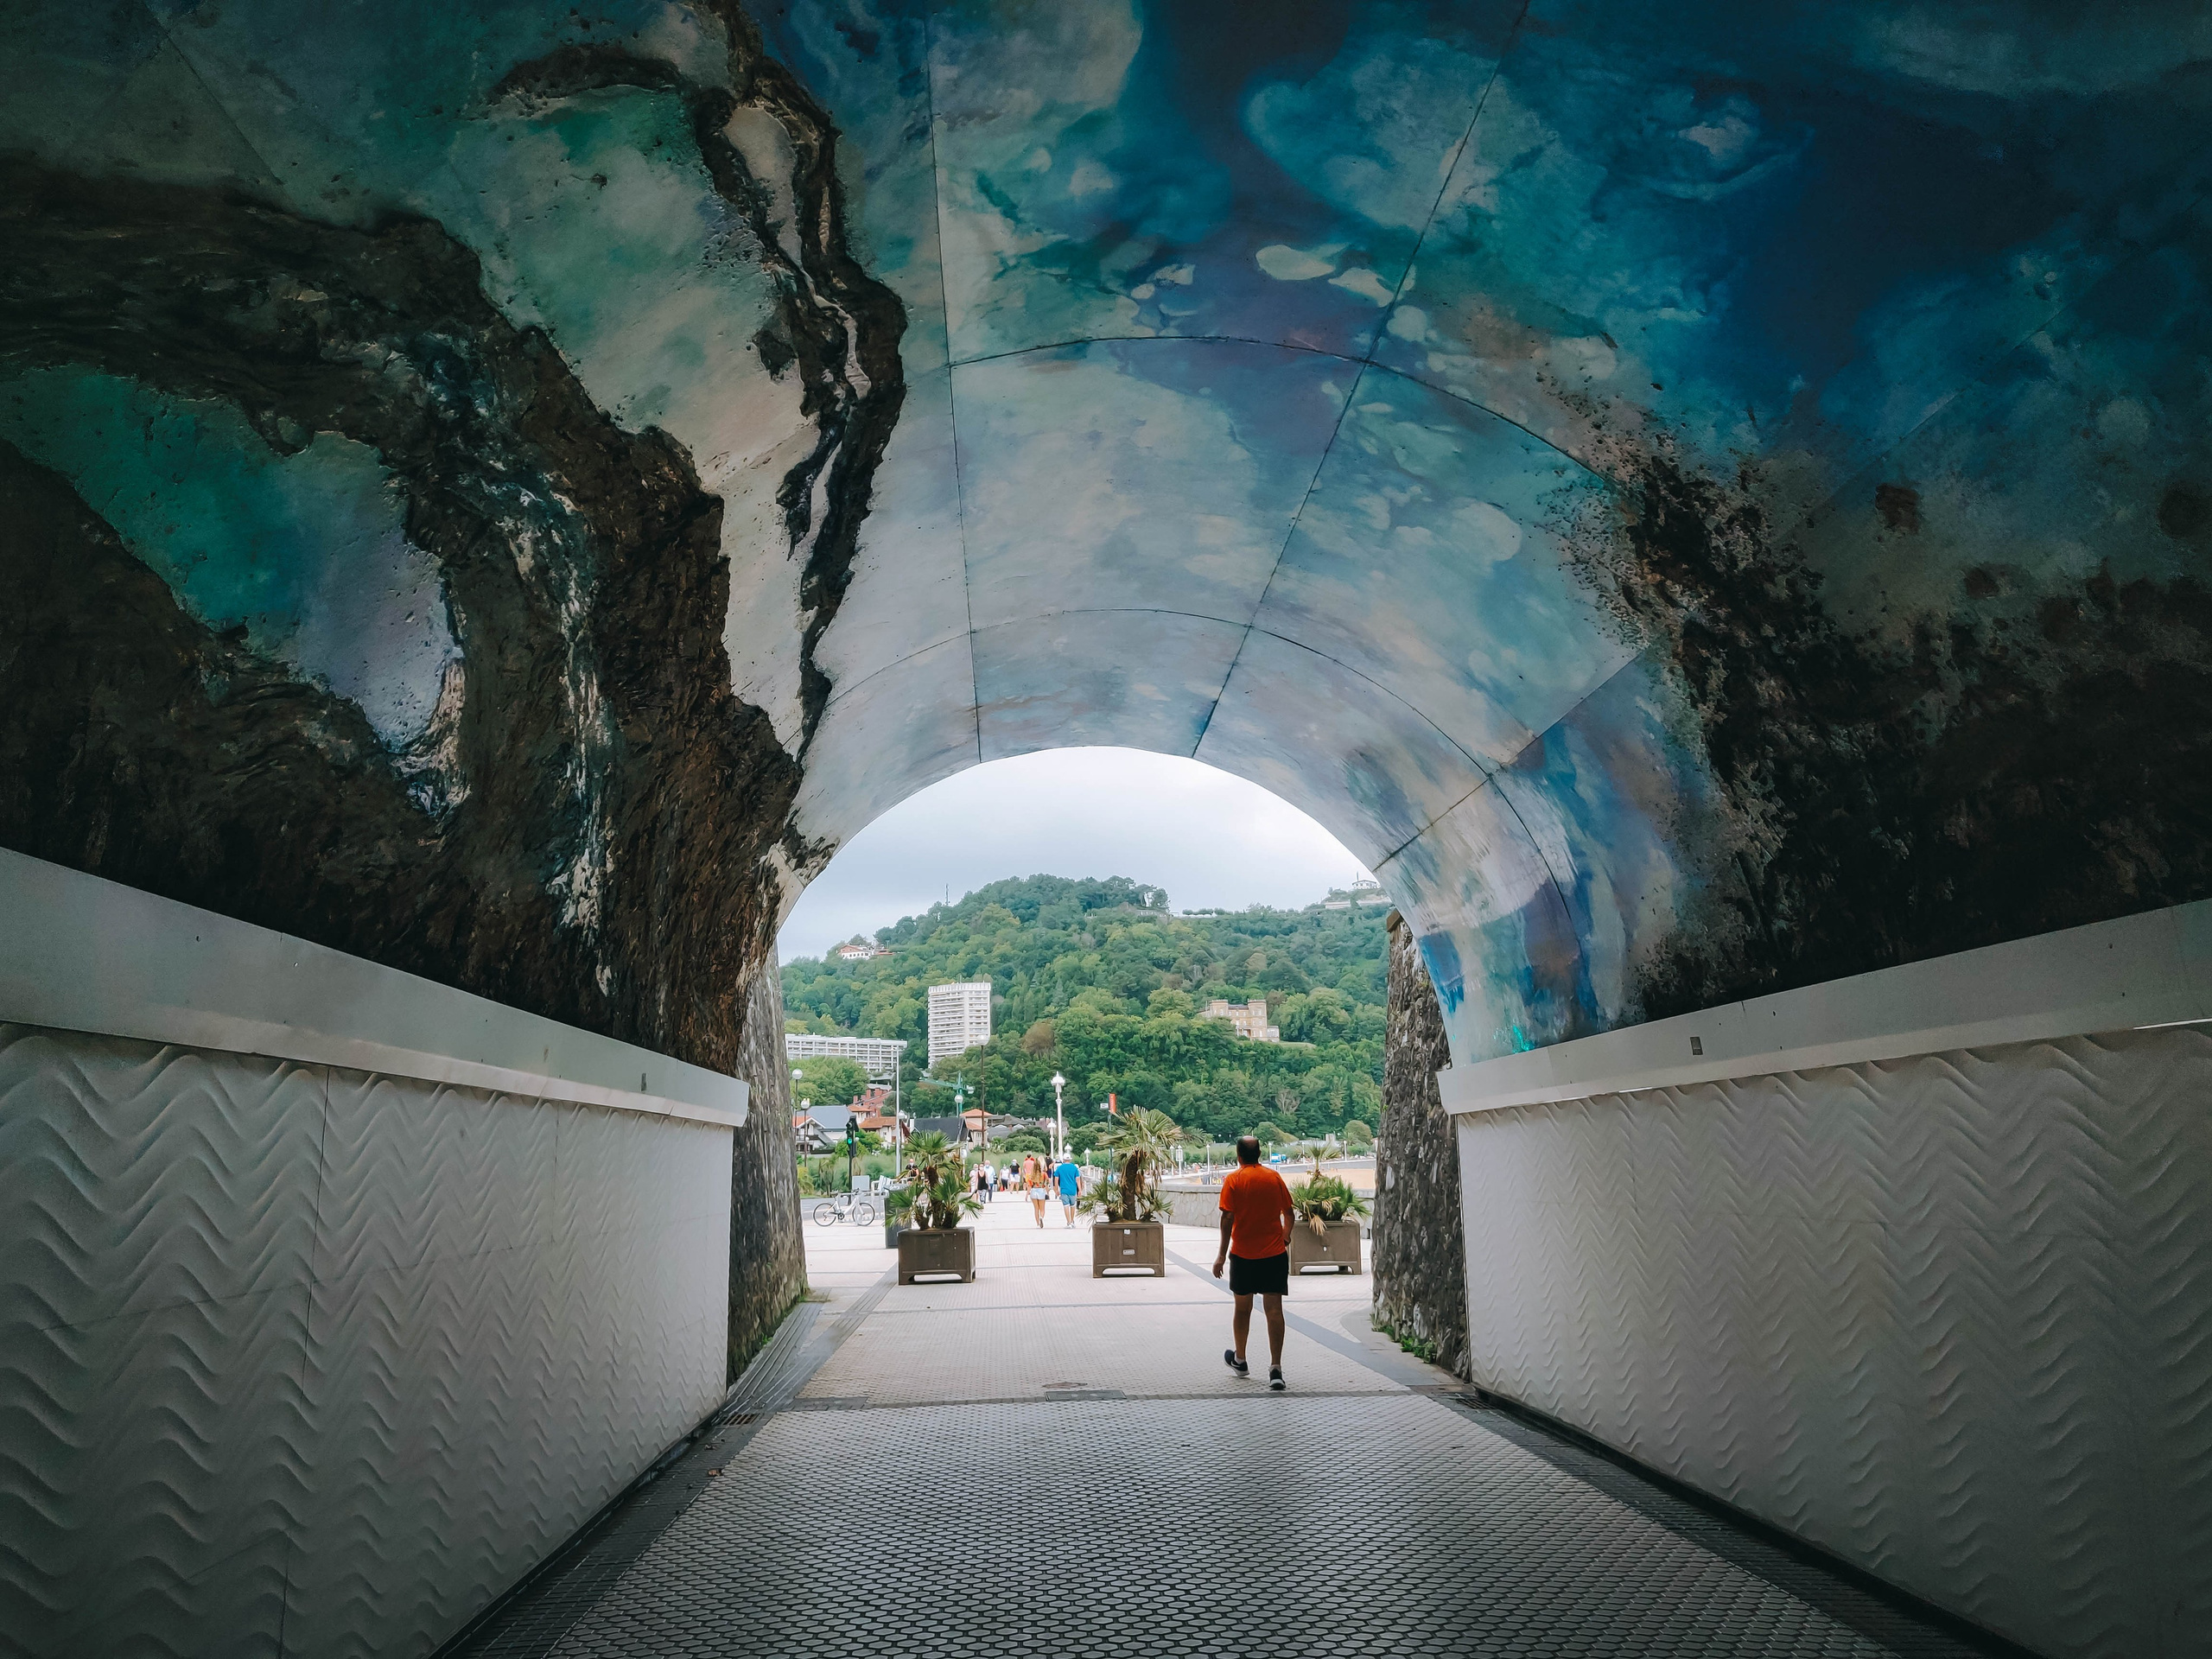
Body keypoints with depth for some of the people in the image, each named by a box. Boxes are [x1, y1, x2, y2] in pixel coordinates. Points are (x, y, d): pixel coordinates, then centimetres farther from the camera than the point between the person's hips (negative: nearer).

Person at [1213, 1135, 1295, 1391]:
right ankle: (1275, 1369, -10)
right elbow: (1289, 1213, 10)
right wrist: (1285, 1238, 27)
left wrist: (1222, 1254, -7)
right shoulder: (1274, 1177, 3)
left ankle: (1240, 1360, 32)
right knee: (1274, 1310, -2)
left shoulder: (1233, 1179, -6)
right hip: (1275, 1254, 1)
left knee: (1243, 1308, 15)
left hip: (1243, 1255, -1)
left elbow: (1228, 1218, -12)